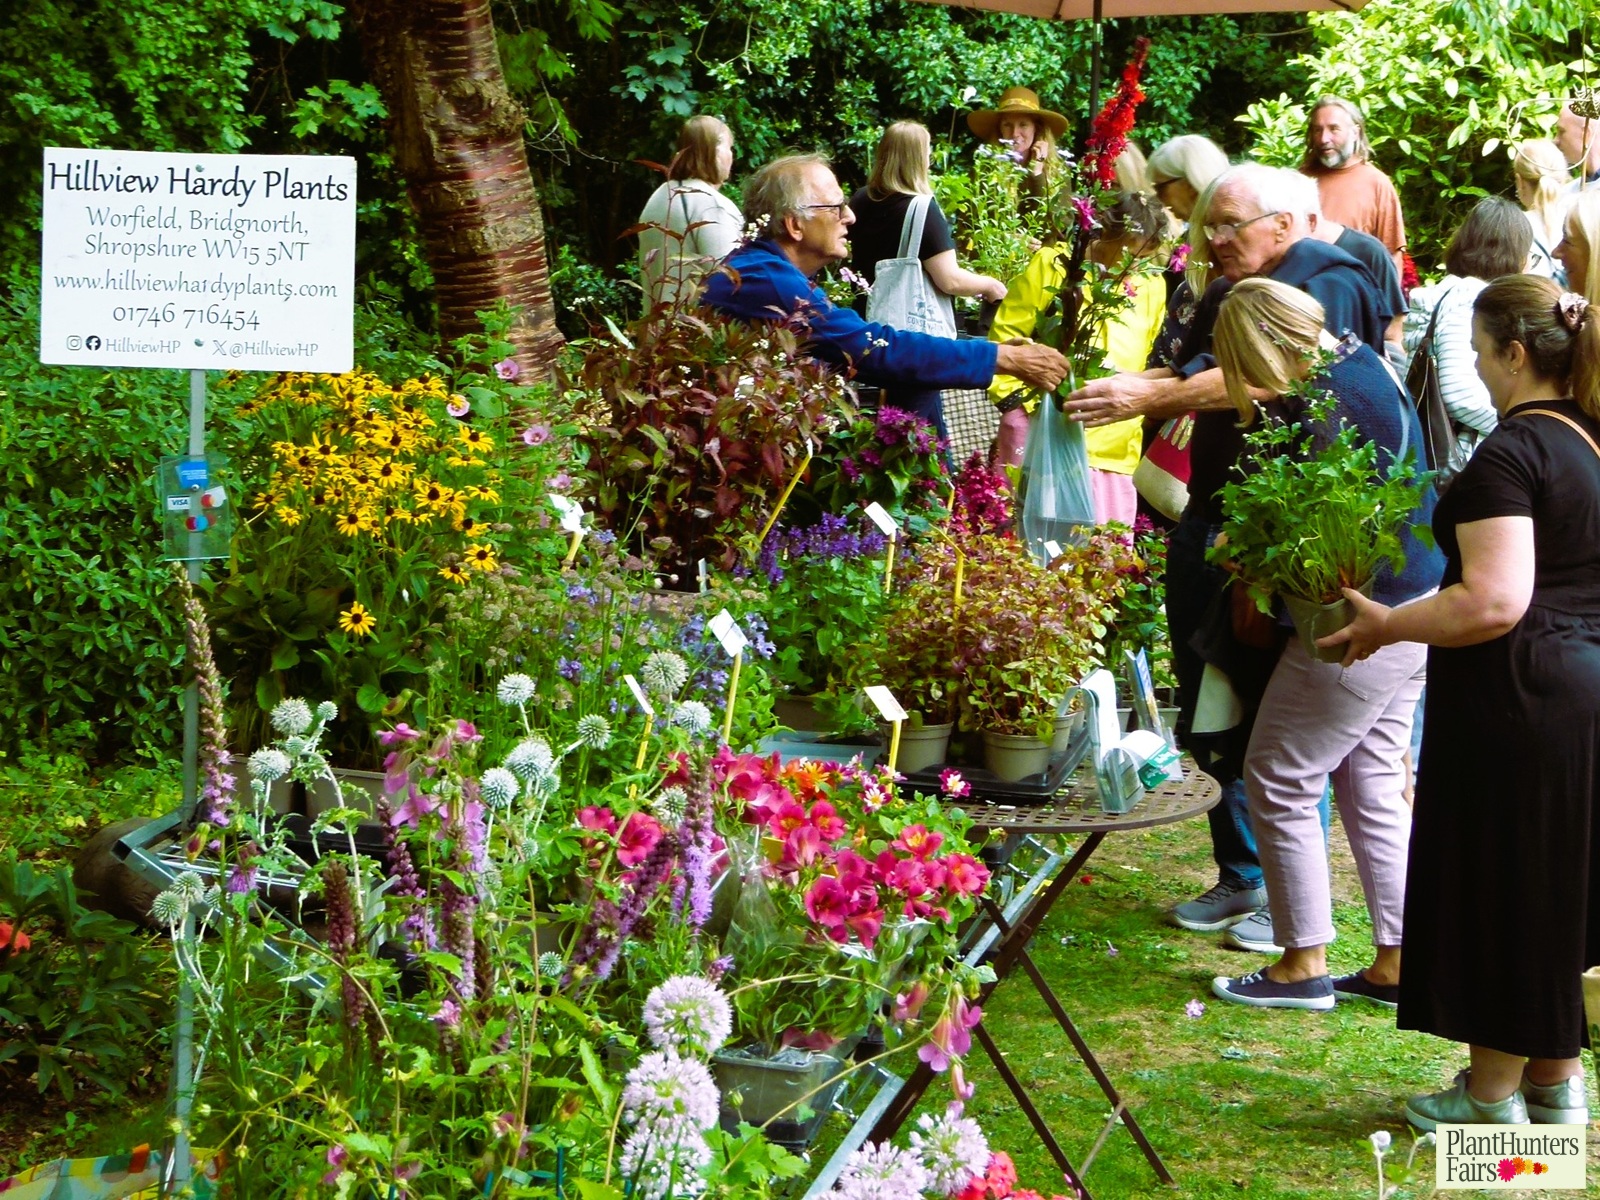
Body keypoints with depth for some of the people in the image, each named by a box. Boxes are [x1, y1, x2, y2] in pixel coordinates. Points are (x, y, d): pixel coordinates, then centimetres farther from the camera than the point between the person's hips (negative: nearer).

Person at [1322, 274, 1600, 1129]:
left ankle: (1492, 1099, 13)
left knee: (1497, 890, 2)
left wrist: (1386, 625, -14)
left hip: (1519, 698, -9)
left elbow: (1493, 602, -26)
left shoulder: (1511, 455, -18)